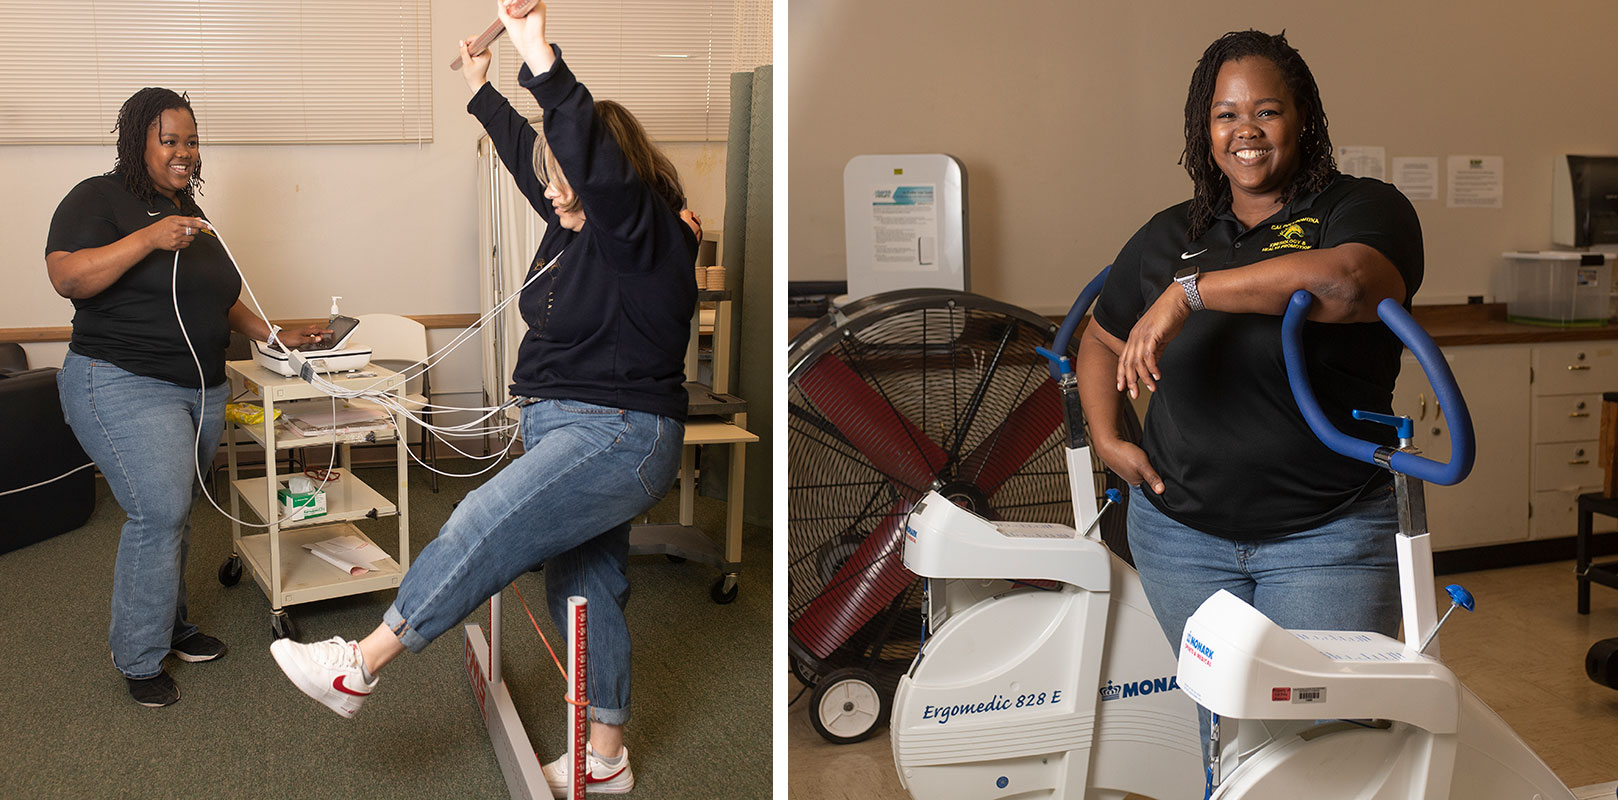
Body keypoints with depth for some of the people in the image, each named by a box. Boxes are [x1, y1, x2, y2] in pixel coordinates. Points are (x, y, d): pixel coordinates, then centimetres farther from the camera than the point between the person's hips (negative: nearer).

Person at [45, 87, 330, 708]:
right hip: (124, 387, -7)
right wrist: (148, 239, -27)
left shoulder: (189, 215, 18)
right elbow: (67, 277, -19)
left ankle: (169, 625, 27)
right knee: (160, 513, -12)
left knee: (175, 514, 11)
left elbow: (218, 300, 26)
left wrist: (277, 336, 16)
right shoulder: (99, 199, -6)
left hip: (201, 390, 8)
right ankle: (139, 659, 1)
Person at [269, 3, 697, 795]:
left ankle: (358, 665, -10)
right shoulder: (577, 224, 11)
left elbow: (593, 158, -31)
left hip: (618, 438, -10)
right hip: (571, 432, 10)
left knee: (481, 529, -19)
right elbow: (528, 152, 26)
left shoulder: (647, 232, -15)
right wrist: (482, 89, 31)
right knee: (584, 586, 12)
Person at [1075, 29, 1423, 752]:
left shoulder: (1363, 209, -4)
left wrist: (1191, 290, -24)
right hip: (1181, 534, 4)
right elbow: (1101, 341, 23)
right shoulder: (1168, 237, 10)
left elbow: (1348, 282, -28)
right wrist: (1106, 439, 7)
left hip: (1327, 537, -3)